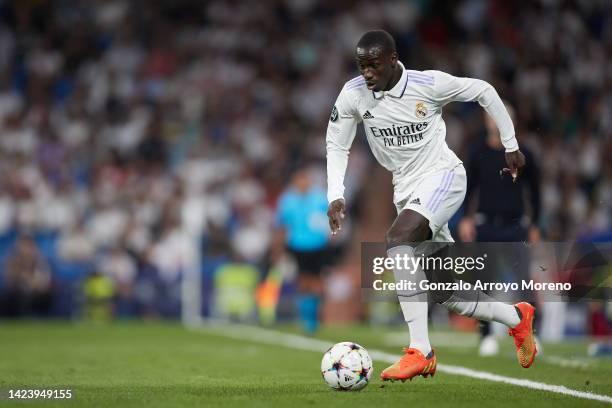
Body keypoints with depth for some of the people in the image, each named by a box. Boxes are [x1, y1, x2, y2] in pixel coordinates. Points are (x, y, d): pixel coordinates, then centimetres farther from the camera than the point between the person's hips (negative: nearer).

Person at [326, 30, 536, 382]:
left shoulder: (429, 84, -14)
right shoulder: (353, 95, -6)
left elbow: (484, 91, 1)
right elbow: (337, 146, 6)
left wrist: (511, 145, 5)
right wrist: (336, 196, -8)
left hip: (443, 175, -5)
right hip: (408, 190, 6)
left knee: (398, 237, -33)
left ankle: (420, 351, -35)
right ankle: (517, 318, 34)